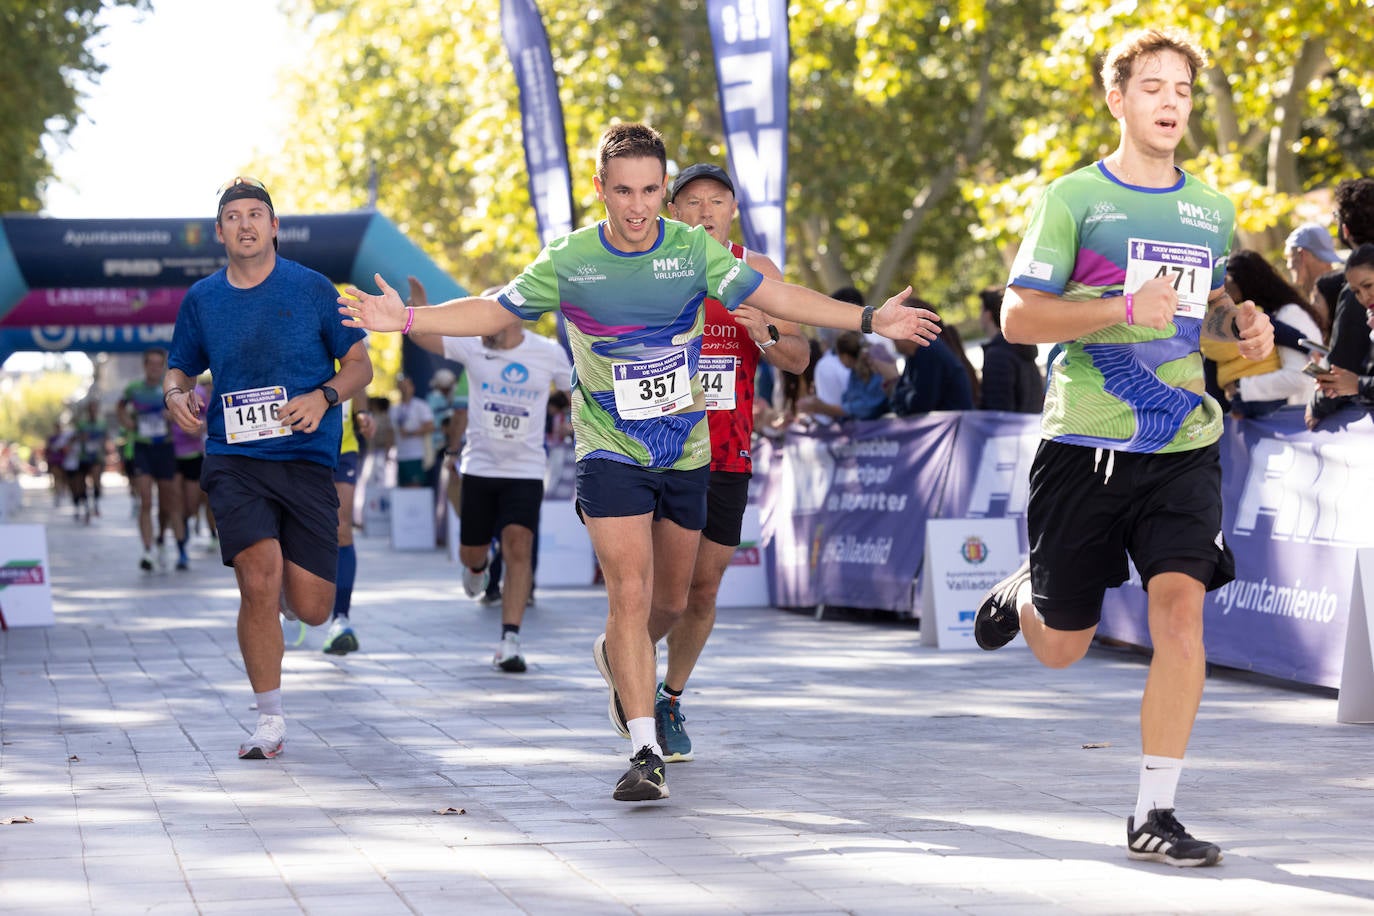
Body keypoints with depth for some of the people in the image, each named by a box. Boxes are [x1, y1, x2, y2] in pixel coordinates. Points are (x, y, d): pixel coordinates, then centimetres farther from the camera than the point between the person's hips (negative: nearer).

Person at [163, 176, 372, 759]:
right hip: (233, 460, 0)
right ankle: (270, 722, -5)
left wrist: (323, 398, -13)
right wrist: (175, 395, -2)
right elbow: (180, 369, 22)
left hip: (307, 458, 0)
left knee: (310, 610, -4)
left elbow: (360, 366, 7)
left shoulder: (312, 289, 2)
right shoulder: (201, 301, 9)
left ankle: (286, 588, 37)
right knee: (259, 580, -19)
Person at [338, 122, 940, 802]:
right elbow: (493, 311, 2)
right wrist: (405, 319, -9)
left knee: (671, 600, 14)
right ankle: (644, 753, -14)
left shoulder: (694, 249, -5)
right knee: (630, 593, -16)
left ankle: (618, 658, 49)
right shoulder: (568, 260, -7)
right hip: (610, 453, -3)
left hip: (687, 453, 3)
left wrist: (868, 319, -13)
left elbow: (774, 297, -5)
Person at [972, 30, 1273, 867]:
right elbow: (1018, 317, -9)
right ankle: (1023, 593, 46)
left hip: (1183, 449, 3)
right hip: (1086, 446, -3)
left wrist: (1242, 322, 5)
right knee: (1062, 648, 7)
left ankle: (1155, 814, -9)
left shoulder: (1212, 209, 12)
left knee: (1181, 608, -17)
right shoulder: (1074, 198, -3)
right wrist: (1127, 308, -21)